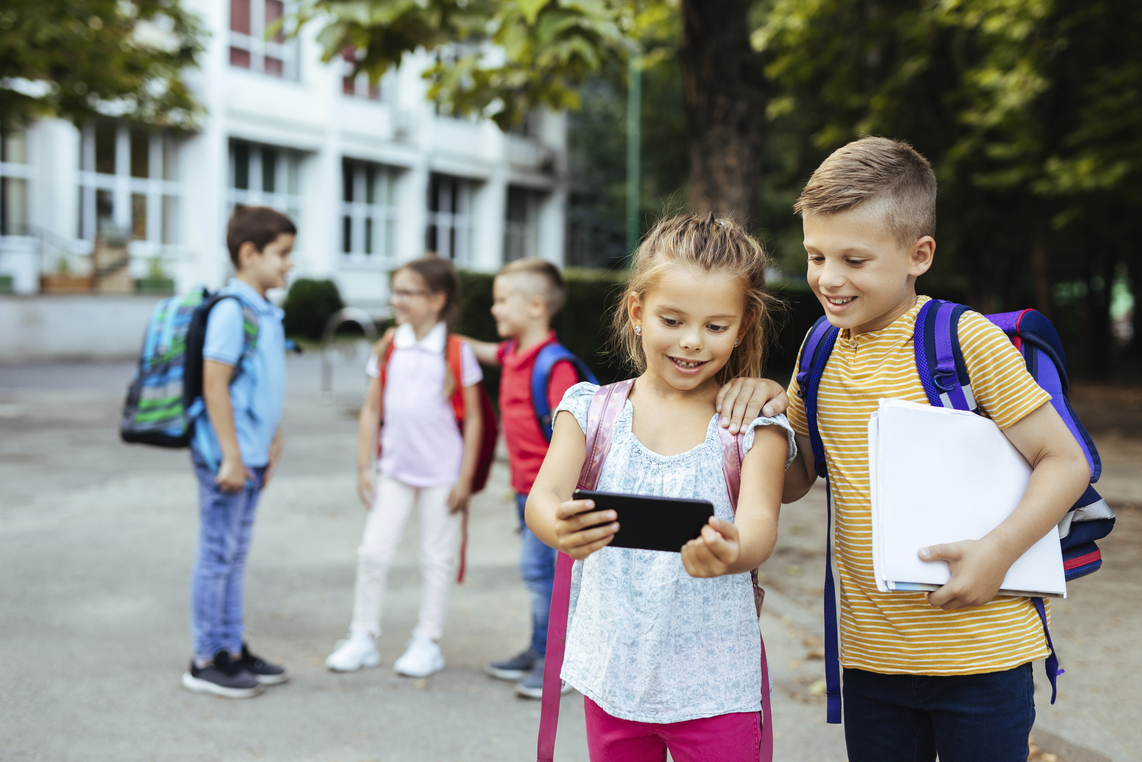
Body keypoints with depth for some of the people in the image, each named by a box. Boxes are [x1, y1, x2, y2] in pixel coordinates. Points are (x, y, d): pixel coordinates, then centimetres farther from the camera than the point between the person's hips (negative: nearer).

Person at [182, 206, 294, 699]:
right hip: (226, 455, -9)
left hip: (252, 456, 9)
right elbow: (214, 385, -19)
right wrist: (231, 457, -19)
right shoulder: (231, 310, -16)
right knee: (218, 555, 0)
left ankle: (233, 650, 24)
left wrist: (272, 443, 18)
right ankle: (206, 661, 9)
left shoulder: (266, 313, 12)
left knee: (236, 554, 15)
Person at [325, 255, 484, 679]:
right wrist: (364, 467, 3)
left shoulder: (457, 352, -6)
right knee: (373, 551, 2)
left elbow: (473, 418, -5)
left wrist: (465, 477, -8)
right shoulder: (389, 349, 4)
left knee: (436, 558, 7)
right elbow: (372, 410, 7)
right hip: (395, 469, 3)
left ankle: (427, 643, 18)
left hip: (441, 474, -3)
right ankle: (363, 639, 14)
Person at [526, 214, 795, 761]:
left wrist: (731, 554, -43)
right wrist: (560, 528, -38)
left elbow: (759, 525, -19)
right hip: (612, 676, 2)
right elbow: (543, 497, -14)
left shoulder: (754, 425, -5)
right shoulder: (591, 410, 0)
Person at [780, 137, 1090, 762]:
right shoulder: (821, 349, 5)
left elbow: (1065, 462, -8)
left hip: (980, 655, -4)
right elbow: (793, 481, 13)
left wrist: (998, 550, -21)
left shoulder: (968, 341, -11)